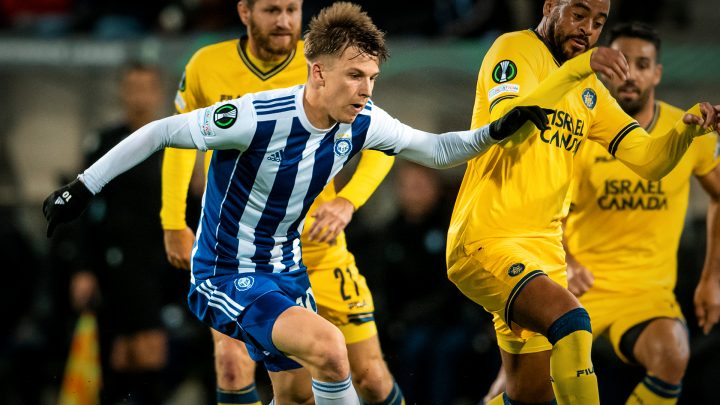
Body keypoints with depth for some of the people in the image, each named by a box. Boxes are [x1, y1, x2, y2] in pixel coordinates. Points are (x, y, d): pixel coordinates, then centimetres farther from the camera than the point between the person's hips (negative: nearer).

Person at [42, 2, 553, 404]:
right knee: (326, 346, -28)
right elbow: (161, 132, -18)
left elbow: (435, 150, 6)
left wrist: (498, 130, -11)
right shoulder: (257, 118, -28)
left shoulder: (361, 122, -9)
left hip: (285, 272, 8)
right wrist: (83, 188, -15)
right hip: (225, 275, -8)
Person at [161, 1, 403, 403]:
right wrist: (174, 223, 6)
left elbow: (380, 144, -5)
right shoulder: (207, 67, -8)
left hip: (317, 245, 0)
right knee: (233, 365, -22)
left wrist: (348, 200, -22)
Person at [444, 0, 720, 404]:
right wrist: (577, 68, -36)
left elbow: (649, 159, 9)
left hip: (545, 249, 8)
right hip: (487, 243, -8)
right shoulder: (514, 50, -7)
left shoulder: (589, 89, 15)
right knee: (571, 321, -31)